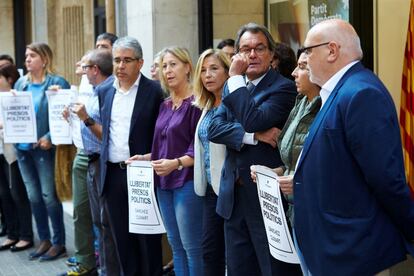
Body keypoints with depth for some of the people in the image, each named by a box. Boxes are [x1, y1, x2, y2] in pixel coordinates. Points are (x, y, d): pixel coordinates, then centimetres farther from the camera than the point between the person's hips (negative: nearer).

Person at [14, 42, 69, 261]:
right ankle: (44, 240, 21)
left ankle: (59, 242, 10)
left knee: (48, 195, -2)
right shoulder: (21, 83, 12)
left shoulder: (57, 83, -7)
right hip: (23, 147, 6)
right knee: (33, 196, 10)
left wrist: (50, 137, -21)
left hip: (44, 147, -6)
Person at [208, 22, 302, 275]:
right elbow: (214, 129, -1)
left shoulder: (283, 88, -9)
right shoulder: (233, 87, 12)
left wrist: (236, 78, -15)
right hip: (234, 196, 7)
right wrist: (252, 136, -17)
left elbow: (254, 122, -23)